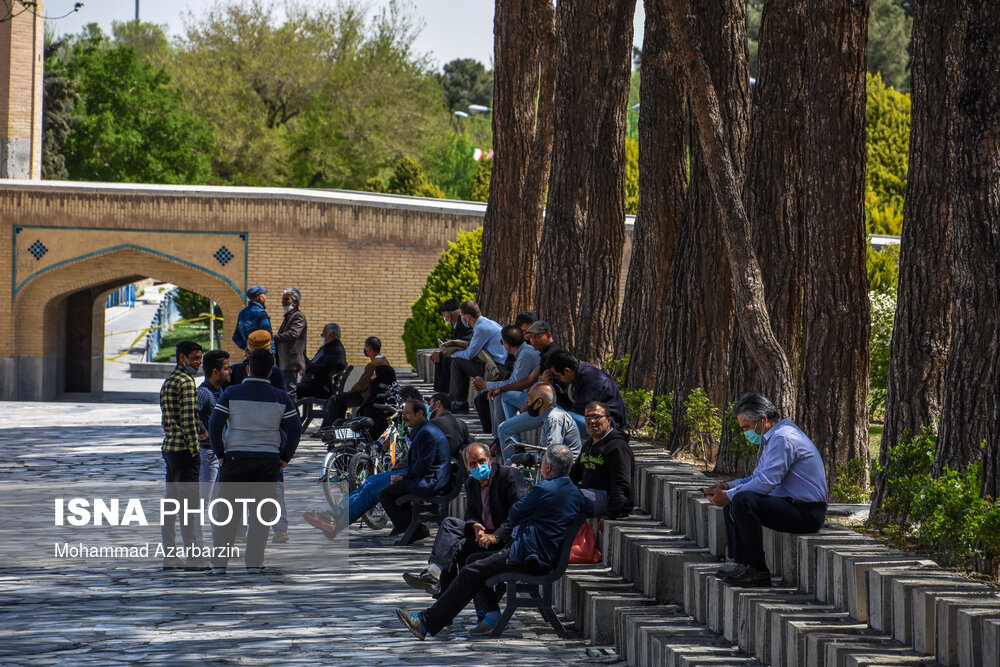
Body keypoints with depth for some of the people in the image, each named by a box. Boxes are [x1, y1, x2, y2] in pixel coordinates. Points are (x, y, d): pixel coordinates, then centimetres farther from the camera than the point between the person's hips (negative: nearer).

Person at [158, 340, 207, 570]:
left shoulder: (168, 381, 17)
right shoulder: (186, 381, -13)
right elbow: (188, 417, -19)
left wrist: (198, 431, 21)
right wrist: (194, 447, -15)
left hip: (169, 446, 9)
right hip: (184, 448, -9)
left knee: (171, 503, 11)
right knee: (188, 503, -7)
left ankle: (169, 556, 15)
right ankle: (192, 557, -7)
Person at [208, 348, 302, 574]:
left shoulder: (231, 393, -2)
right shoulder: (281, 397, 3)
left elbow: (214, 424, -7)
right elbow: (295, 429, 1)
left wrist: (220, 454, 2)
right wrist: (285, 457, 8)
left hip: (236, 458, -1)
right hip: (268, 460, 1)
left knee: (227, 512, 5)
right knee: (260, 513, 6)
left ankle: (219, 562, 2)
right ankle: (254, 561, 2)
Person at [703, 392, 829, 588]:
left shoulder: (783, 439, -18)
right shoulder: (774, 437, 17)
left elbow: (766, 482, -24)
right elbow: (759, 477, 23)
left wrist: (729, 496, -15)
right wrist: (729, 486, 8)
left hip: (806, 512, -11)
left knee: (743, 500, -28)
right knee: (732, 502, 16)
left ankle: (758, 572, -22)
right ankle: (741, 563, 8)